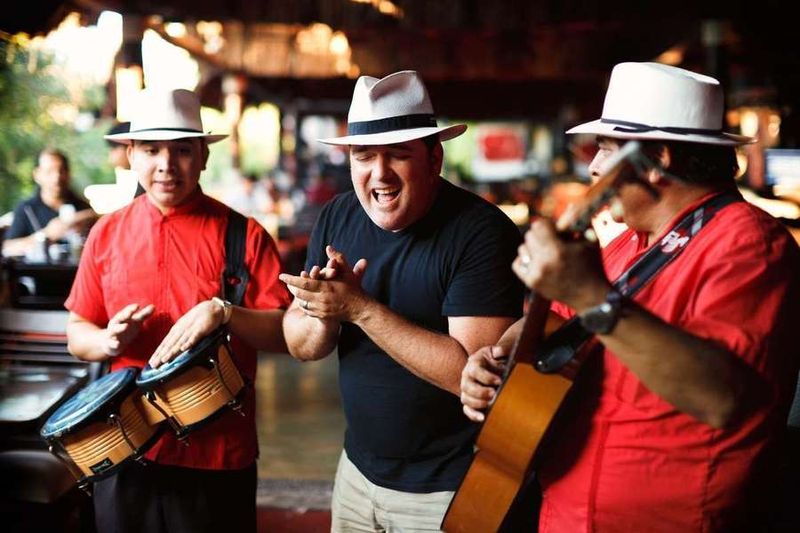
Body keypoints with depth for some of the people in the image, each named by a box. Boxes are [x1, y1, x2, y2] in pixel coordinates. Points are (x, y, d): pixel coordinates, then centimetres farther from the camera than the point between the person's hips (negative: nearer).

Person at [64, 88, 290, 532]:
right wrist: (109, 341, -11)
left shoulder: (244, 235, -5)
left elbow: (287, 333, -8)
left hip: (220, 455, -2)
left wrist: (224, 313, -24)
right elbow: (77, 333, 11)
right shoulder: (107, 234, 4)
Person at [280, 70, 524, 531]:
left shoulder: (482, 232, -20)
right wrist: (326, 311, -21)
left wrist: (361, 309, -27)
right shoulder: (338, 217, -2)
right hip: (359, 471, 6)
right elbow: (300, 346, 1)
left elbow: (476, 373, -27)